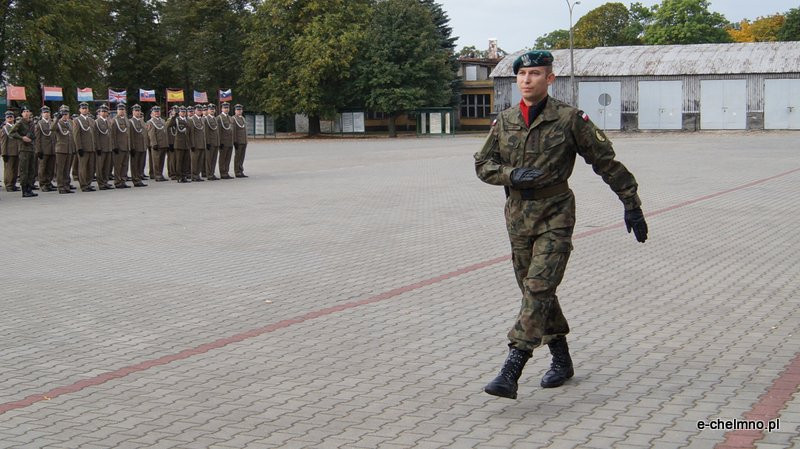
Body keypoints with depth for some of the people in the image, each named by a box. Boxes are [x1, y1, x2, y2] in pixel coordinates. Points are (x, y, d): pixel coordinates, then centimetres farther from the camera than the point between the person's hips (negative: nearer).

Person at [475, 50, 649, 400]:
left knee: (539, 289, -15)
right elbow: (483, 164, 11)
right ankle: (561, 359, 29)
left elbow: (606, 162, -2)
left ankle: (511, 371, -20)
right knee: (534, 291, 12)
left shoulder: (569, 119, -6)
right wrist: (512, 175, -10)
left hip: (555, 217, -5)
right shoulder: (504, 122, 7)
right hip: (517, 217, 5)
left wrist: (631, 205, -1)